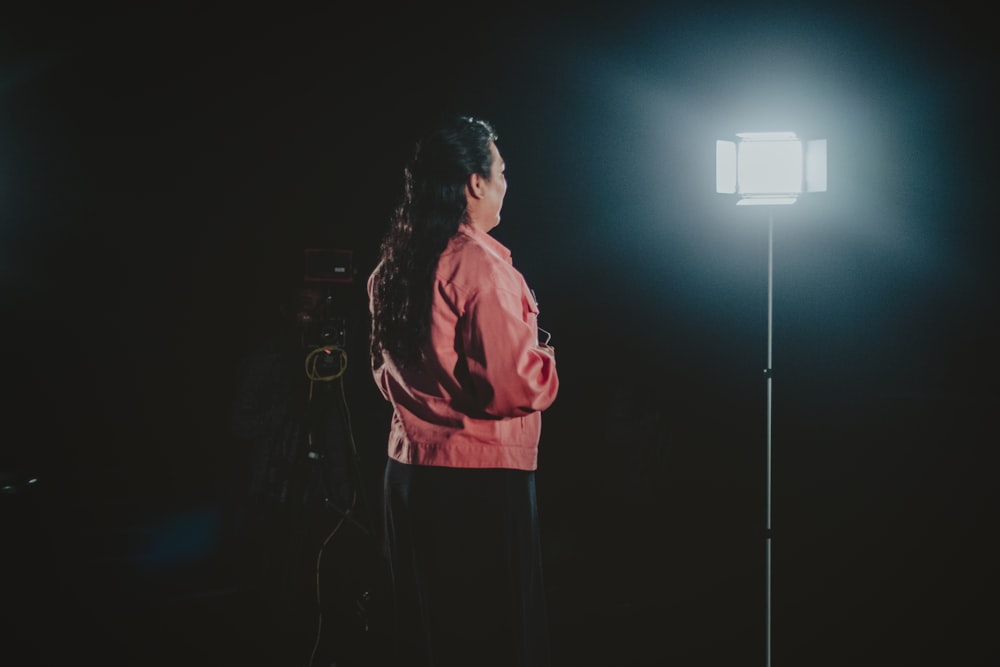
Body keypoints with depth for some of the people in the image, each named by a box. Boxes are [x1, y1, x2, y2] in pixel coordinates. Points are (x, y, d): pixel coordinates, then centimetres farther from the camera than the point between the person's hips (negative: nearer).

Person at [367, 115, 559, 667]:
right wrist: (549, 362, -1)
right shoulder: (480, 265, -17)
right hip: (481, 480, -8)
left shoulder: (391, 267, 9)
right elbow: (512, 385, -19)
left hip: (407, 471, 8)